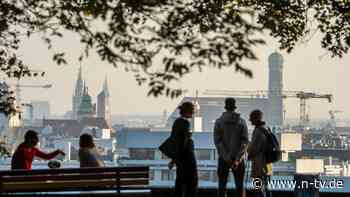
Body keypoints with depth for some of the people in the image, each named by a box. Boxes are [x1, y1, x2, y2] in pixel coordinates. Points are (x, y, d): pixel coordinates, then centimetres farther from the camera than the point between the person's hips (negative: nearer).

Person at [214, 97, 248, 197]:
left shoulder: (219, 121, -2)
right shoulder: (241, 122, -1)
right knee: (240, 186, 6)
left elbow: (217, 141, -9)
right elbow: (245, 141, -9)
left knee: (222, 186, 6)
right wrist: (237, 159, -12)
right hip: (238, 158, 0)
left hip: (223, 159, 0)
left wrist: (226, 157, -12)